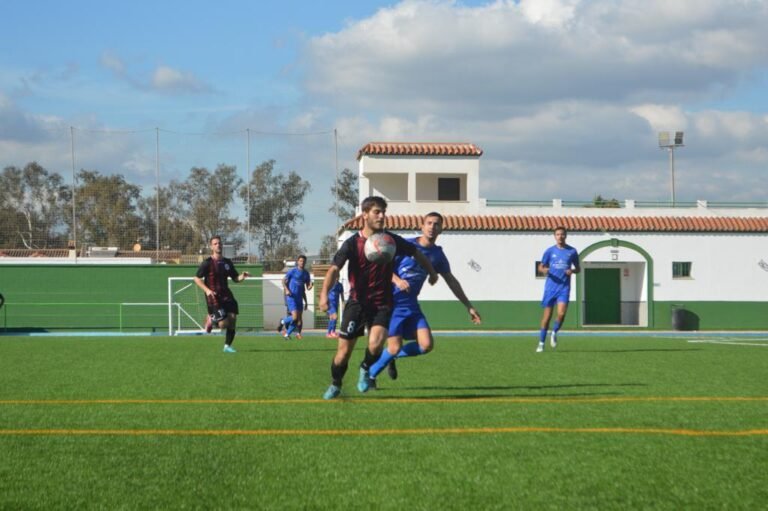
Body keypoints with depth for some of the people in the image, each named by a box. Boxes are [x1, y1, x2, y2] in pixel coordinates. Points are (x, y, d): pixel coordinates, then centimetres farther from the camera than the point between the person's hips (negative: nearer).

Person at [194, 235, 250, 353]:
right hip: (214, 297, -5)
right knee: (223, 324, -13)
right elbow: (197, 278, -4)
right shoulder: (207, 263, -6)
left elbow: (235, 278, 18)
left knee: (232, 319, -5)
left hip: (226, 295, 5)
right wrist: (207, 290, -17)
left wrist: (242, 276, -5)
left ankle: (227, 346, 11)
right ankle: (211, 320, 22)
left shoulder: (227, 262, 11)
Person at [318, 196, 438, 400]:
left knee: (375, 343, -23)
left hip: (382, 303, 1)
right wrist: (324, 293, -36)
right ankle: (335, 385, 26)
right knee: (344, 351, -1)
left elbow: (416, 253, 16)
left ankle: (366, 369, 10)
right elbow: (334, 269, -21)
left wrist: (432, 272, 25)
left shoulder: (391, 240, -2)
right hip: (357, 302, -1)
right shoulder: (352, 243, -10)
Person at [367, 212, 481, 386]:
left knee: (427, 344, -11)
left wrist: (469, 307, 17)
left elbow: (451, 281, 16)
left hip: (411, 306, 5)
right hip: (392, 303, -5)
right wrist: (397, 280, -28)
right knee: (395, 347, -13)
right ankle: (370, 374, 14)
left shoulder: (437, 254, 7)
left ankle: (392, 356, 15)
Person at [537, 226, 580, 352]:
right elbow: (540, 267, 8)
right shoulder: (550, 251, 4)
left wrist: (573, 271, -8)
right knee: (547, 315, 1)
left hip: (564, 287, 0)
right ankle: (541, 343, 12)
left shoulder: (572, 251, 6)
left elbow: (578, 268, 15)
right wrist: (544, 270, -15)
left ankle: (554, 333, 13)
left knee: (561, 313, -17)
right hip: (551, 286, 0)